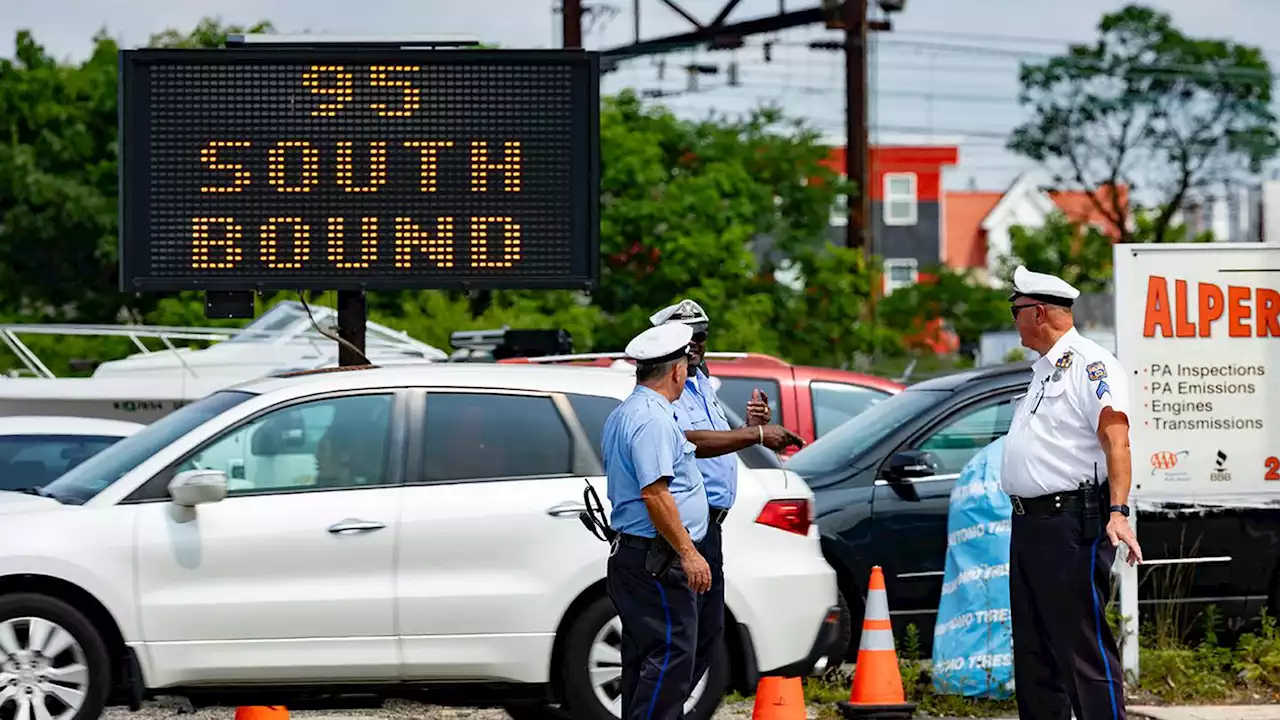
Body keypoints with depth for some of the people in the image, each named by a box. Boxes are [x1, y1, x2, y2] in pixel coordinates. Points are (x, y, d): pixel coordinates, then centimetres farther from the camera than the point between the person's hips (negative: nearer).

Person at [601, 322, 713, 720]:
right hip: (657, 557, -11)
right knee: (671, 655, -12)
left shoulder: (623, 414, 17)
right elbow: (654, 493, -24)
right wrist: (688, 553, -22)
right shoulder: (653, 419, -17)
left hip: (630, 552, 11)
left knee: (645, 655, 13)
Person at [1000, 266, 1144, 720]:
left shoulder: (1090, 365, -10)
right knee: (1033, 651, 12)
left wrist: (1117, 513, -30)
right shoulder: (1044, 370, 20)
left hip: (1071, 525, -10)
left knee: (1083, 649, -11)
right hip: (1028, 525, 10)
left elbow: (1115, 441, -20)